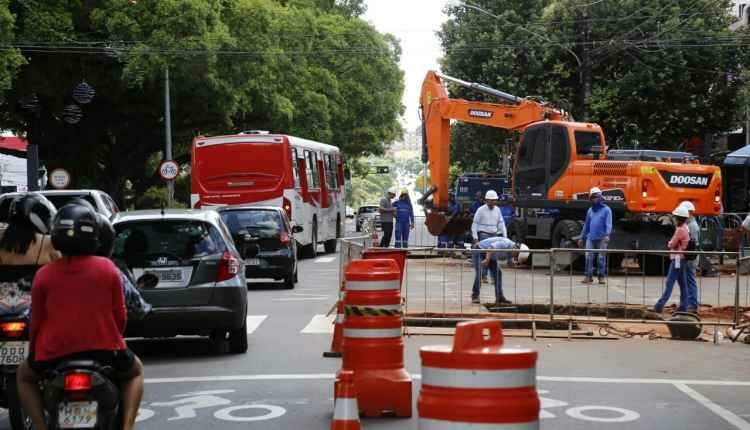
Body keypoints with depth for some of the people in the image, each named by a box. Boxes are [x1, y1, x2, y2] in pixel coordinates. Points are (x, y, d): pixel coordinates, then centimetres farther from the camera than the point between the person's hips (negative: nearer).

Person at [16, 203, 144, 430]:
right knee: (135, 370, 30)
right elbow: (120, 316, 3)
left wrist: (33, 353, 20)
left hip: (54, 352, 0)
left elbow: (36, 320, 3)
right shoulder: (107, 268, -1)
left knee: (24, 376, 30)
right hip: (104, 349, 0)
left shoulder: (44, 275, -2)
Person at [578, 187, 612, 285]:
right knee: (588, 257, -5)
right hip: (590, 238, 4)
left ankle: (601, 277, 6)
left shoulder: (606, 210, 1)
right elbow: (586, 225, 22)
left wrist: (607, 235, -24)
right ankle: (589, 276, 0)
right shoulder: (590, 210, 17)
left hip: (602, 239, -4)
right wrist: (582, 238, 21)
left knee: (601, 258, 0)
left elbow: (608, 224, -9)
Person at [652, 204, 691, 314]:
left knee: (670, 282, -12)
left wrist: (669, 243, 6)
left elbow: (671, 244, -13)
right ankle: (683, 306, 11)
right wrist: (672, 244, 2)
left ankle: (660, 305, -15)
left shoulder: (680, 230, -16)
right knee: (682, 283, 9)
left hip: (677, 258, -10)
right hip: (682, 258, 10)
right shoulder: (686, 228, 14)